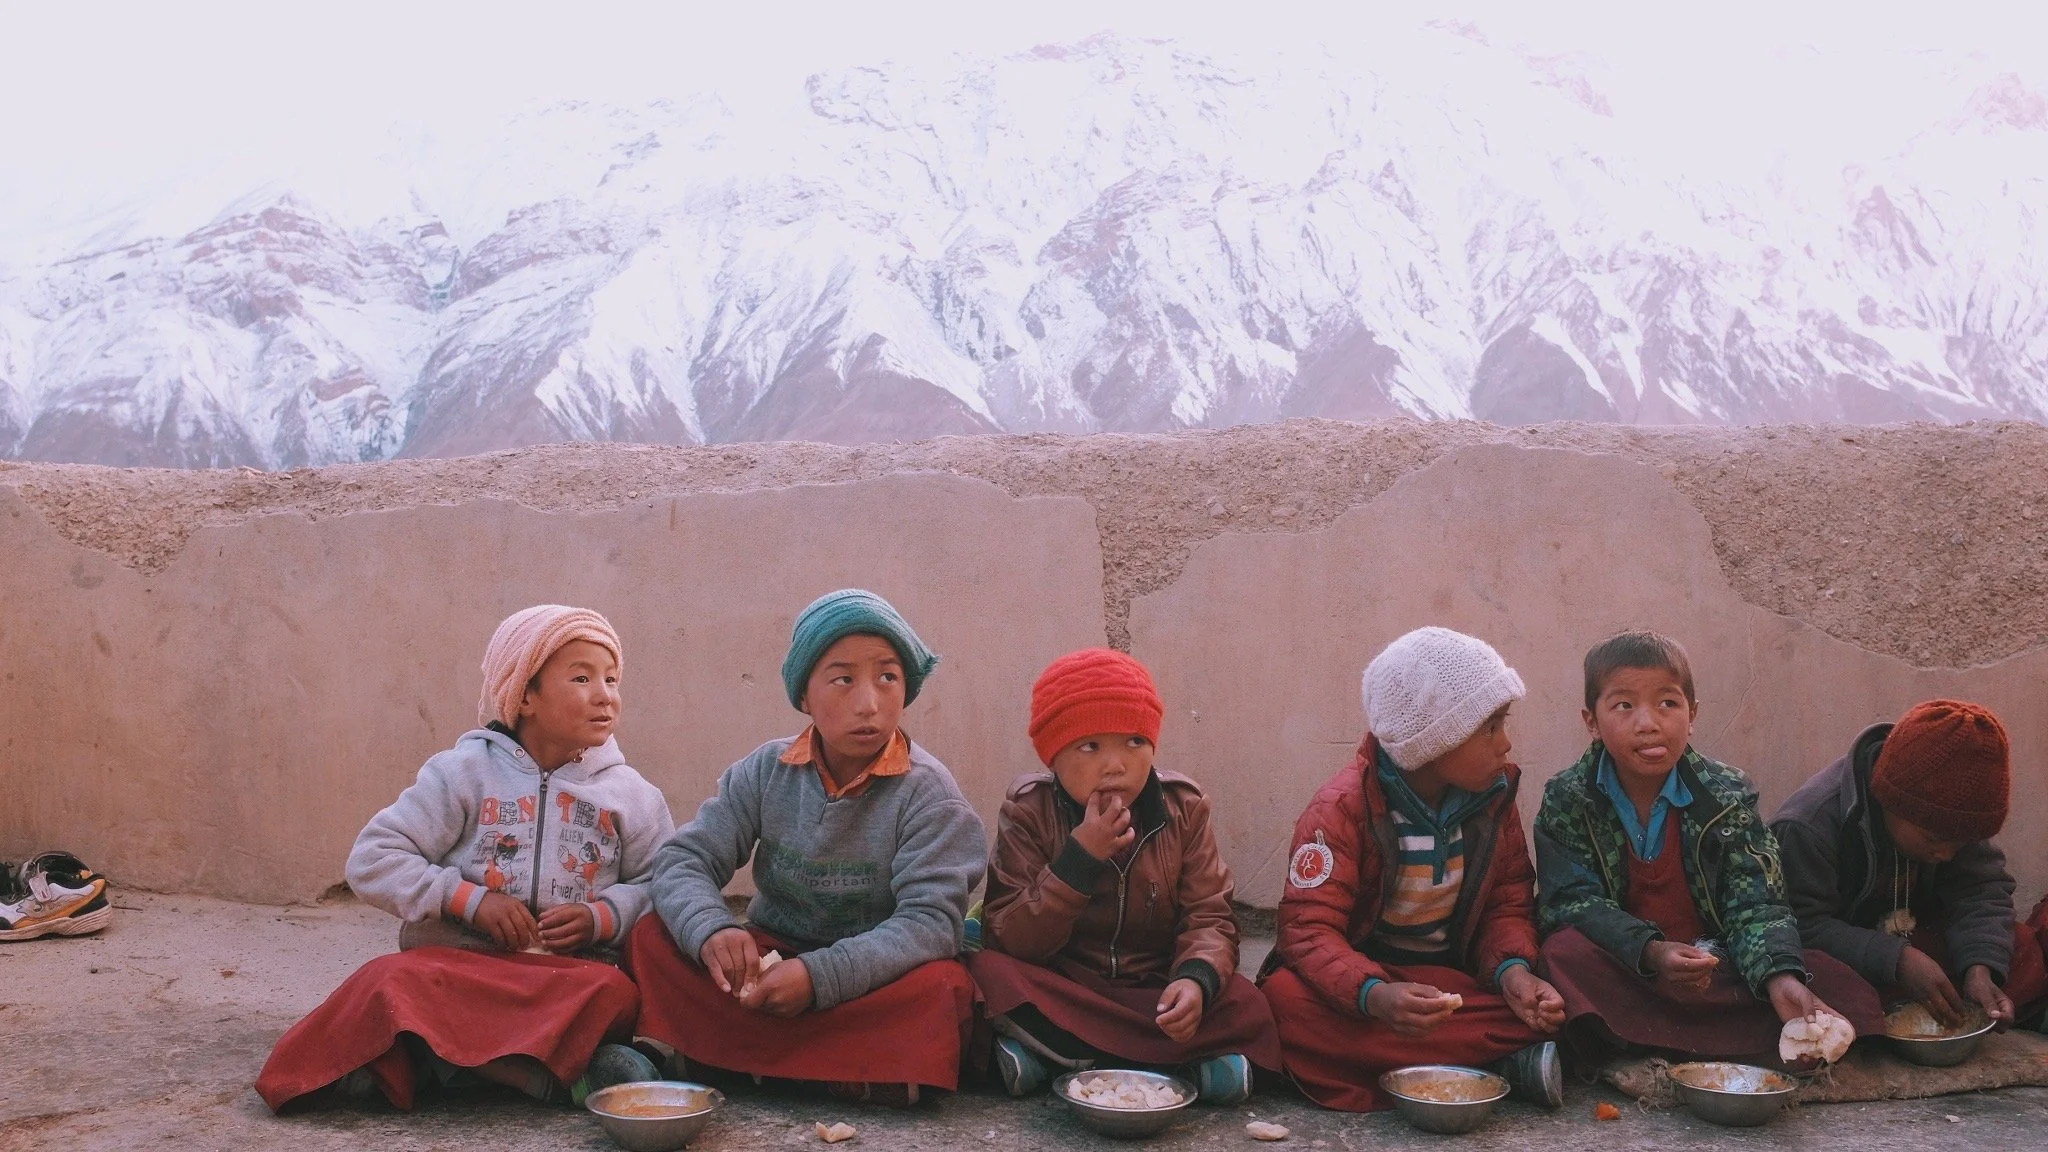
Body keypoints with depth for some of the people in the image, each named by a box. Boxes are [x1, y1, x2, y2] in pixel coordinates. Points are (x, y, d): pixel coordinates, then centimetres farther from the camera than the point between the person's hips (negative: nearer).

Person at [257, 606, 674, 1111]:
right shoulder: (463, 773, 2)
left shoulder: (630, 794, 7)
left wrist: (602, 917, -13)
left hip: (567, 980, 1)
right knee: (395, 981, -33)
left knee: (616, 994, -33)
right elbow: (373, 860, -1)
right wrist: (468, 900, -12)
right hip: (455, 963, -1)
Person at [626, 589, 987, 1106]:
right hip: (767, 960, 3)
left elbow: (932, 919, -22)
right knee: (652, 940, -18)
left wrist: (820, 976, -35)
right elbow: (682, 860, -6)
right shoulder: (766, 772, -3)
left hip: (873, 976, -3)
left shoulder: (926, 791, -13)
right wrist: (711, 930, -30)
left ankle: (729, 1053, -23)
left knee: (944, 987, -33)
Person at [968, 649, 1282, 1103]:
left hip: (1155, 994, 1)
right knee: (987, 974, -32)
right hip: (1059, 994, -1)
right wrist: (1078, 861, -26)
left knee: (1246, 1007, -25)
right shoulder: (1028, 811, -7)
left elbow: (1210, 917, -5)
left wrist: (1197, 978, -29)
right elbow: (1007, 941, -14)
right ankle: (1183, 1063, -26)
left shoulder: (1184, 806, -1)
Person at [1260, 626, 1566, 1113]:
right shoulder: (1343, 807, -15)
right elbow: (1310, 927, -21)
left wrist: (1513, 969, -20)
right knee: (1287, 998, -36)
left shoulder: (1494, 794, 0)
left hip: (1453, 978, 3)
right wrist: (1375, 995, -41)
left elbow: (1508, 903, 4)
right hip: (1362, 977, -3)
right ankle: (1501, 1067, -32)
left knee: (1542, 1008, -25)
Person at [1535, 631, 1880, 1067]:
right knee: (1565, 953, -33)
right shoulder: (1567, 799, -5)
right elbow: (1572, 901, -14)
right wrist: (1650, 951, -31)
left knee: (1829, 977, -20)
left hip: (1719, 972, 3)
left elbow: (1754, 903, -8)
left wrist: (1780, 975, -29)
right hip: (1620, 973, -2)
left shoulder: (1727, 794, -2)